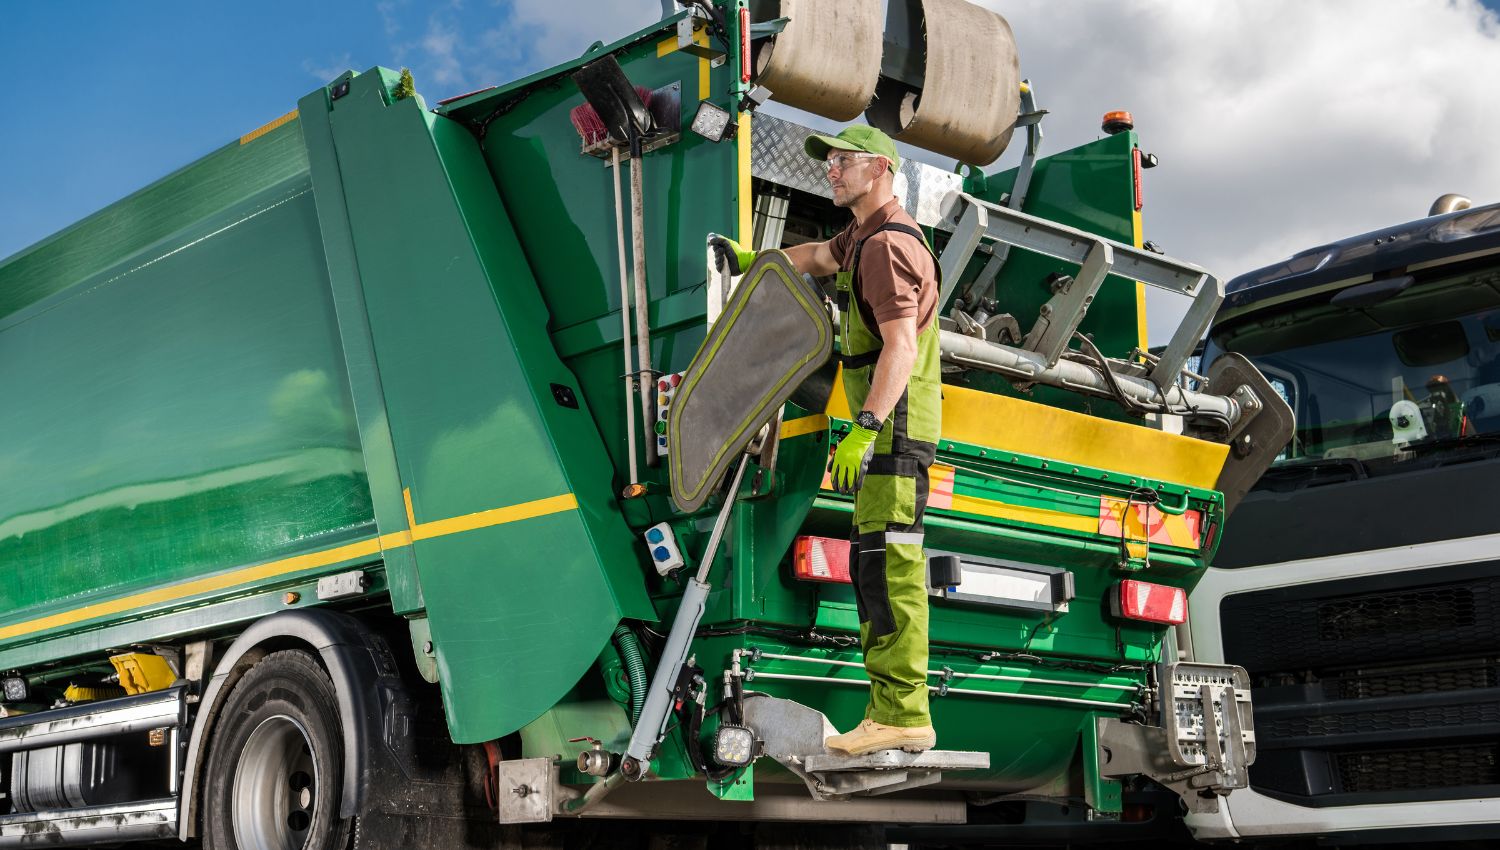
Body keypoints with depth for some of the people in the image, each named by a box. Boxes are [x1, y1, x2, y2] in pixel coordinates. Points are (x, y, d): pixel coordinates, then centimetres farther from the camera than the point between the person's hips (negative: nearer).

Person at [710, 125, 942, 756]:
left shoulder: (889, 246, -15)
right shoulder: (865, 236, 19)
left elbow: (901, 347, -26)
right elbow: (820, 257, 43)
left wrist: (864, 430, -33)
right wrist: (751, 260, 36)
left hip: (896, 424, -11)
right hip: (884, 425, 11)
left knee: (885, 561, -16)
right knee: (881, 564, 9)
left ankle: (901, 713, -18)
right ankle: (893, 710, 11)